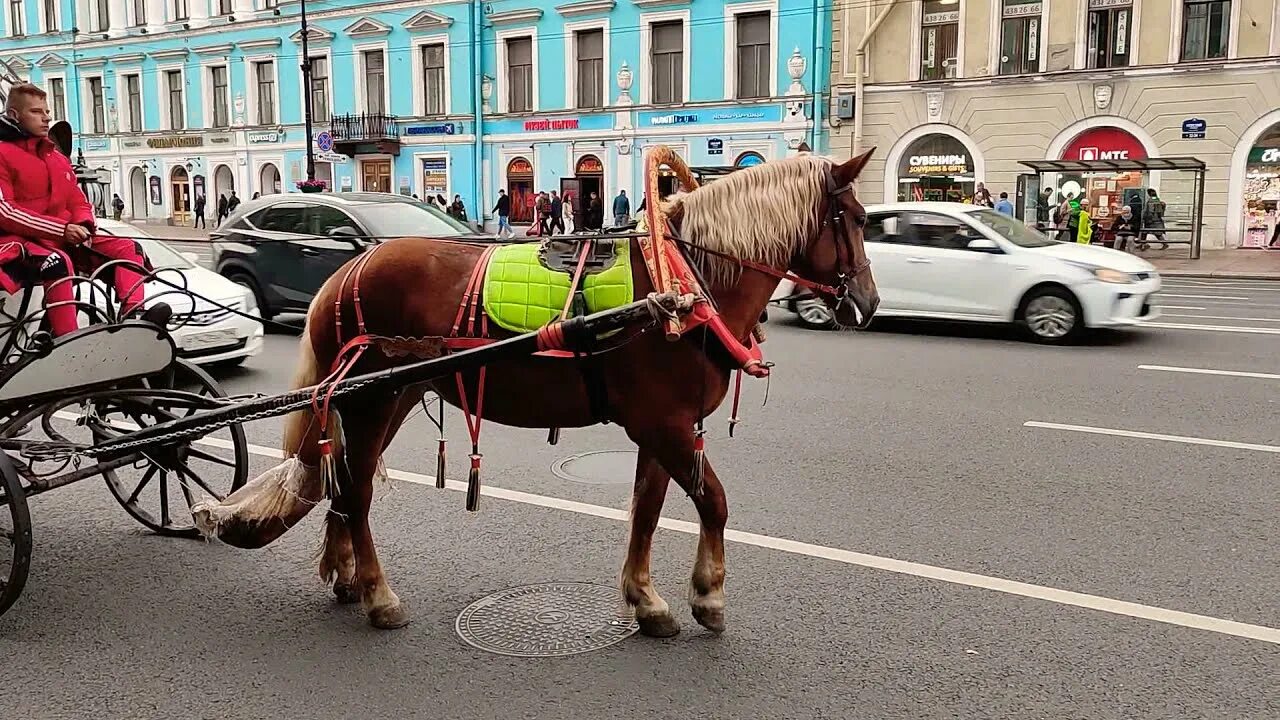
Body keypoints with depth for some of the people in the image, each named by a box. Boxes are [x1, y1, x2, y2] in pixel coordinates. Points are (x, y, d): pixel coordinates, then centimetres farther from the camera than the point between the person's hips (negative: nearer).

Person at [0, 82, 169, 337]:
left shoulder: (56, 156, 21)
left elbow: (78, 200, 19)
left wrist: (84, 226, -6)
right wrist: (61, 228, -20)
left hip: (65, 239, 7)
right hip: (22, 241, -7)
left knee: (128, 248, -9)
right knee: (57, 262, -39)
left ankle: (133, 316, -31)